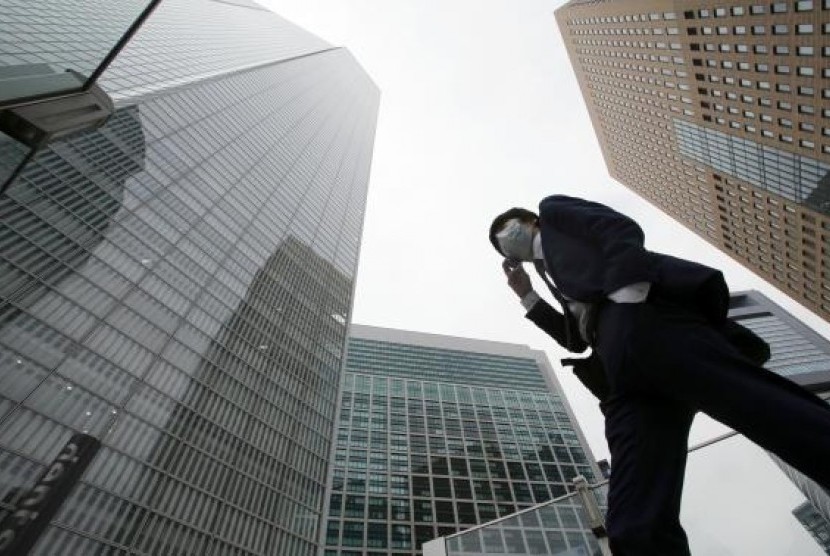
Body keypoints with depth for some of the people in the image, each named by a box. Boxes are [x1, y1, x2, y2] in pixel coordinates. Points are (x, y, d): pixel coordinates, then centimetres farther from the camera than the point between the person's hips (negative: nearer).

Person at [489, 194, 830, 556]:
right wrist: (527, 296, 29)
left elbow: (623, 230, 2)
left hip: (646, 323, -6)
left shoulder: (554, 210, 21)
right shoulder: (553, 269, 38)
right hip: (624, 369, 7)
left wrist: (627, 290, -13)